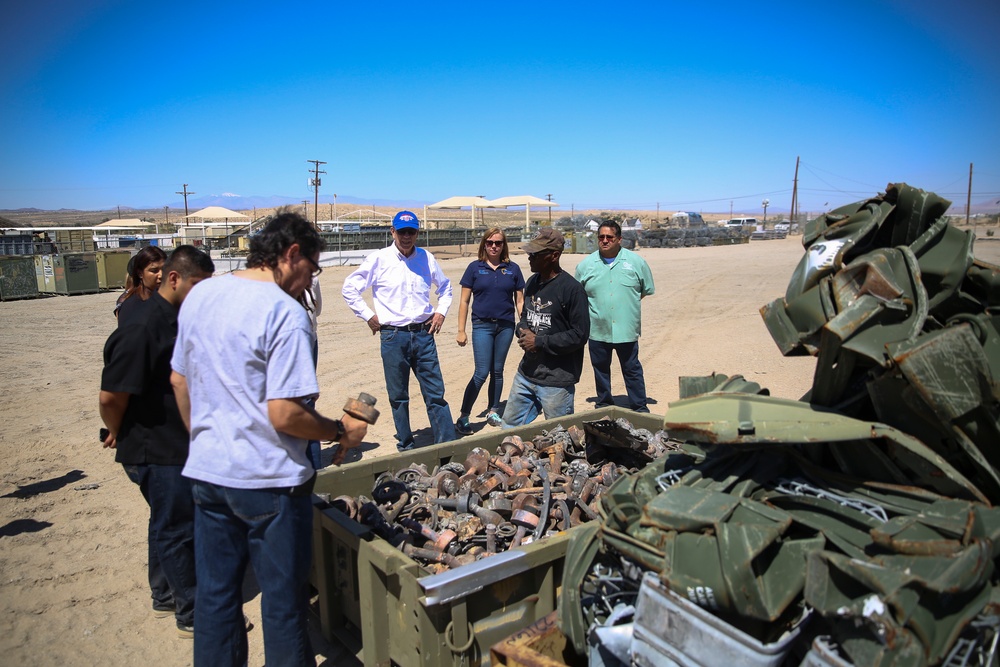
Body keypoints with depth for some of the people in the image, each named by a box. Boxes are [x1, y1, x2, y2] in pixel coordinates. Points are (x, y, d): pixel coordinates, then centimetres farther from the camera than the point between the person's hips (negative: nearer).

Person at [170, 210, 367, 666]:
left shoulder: (199, 295, 4)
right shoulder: (285, 313, -19)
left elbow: (179, 380, 13)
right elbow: (284, 414, -23)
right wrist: (341, 432, -7)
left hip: (205, 472, 7)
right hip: (268, 480, -7)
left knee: (214, 595, 20)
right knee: (283, 603, 11)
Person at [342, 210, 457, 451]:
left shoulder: (427, 258, 7)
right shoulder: (378, 259, -2)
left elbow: (445, 286, 24)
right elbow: (349, 289, 3)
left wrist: (441, 311, 10)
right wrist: (368, 316, -1)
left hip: (423, 334, 2)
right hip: (393, 336, -2)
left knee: (436, 393, 2)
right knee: (398, 396, 8)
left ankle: (448, 445, 8)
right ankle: (405, 445, 23)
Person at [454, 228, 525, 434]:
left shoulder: (513, 269, 5)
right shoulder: (475, 268, 0)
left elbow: (520, 301, 8)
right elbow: (464, 301, 1)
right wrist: (461, 330, -3)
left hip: (505, 326, 2)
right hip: (482, 325, -2)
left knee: (497, 371, 11)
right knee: (481, 373, -7)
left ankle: (493, 412, 26)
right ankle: (463, 417, 2)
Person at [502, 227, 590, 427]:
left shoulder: (571, 289, -16)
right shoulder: (532, 282, 9)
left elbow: (579, 335, -18)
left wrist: (539, 341, -17)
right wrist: (523, 331, -3)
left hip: (557, 381, -7)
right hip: (526, 373, 7)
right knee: (510, 427, 16)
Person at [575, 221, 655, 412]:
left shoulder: (635, 261, 1)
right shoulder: (586, 264, 4)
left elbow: (646, 290, 11)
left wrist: (627, 302, 5)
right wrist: (595, 307, 3)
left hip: (626, 329, -1)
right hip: (597, 330, 2)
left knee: (632, 369, 6)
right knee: (600, 369, 13)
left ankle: (639, 407, 17)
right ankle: (604, 404, 28)